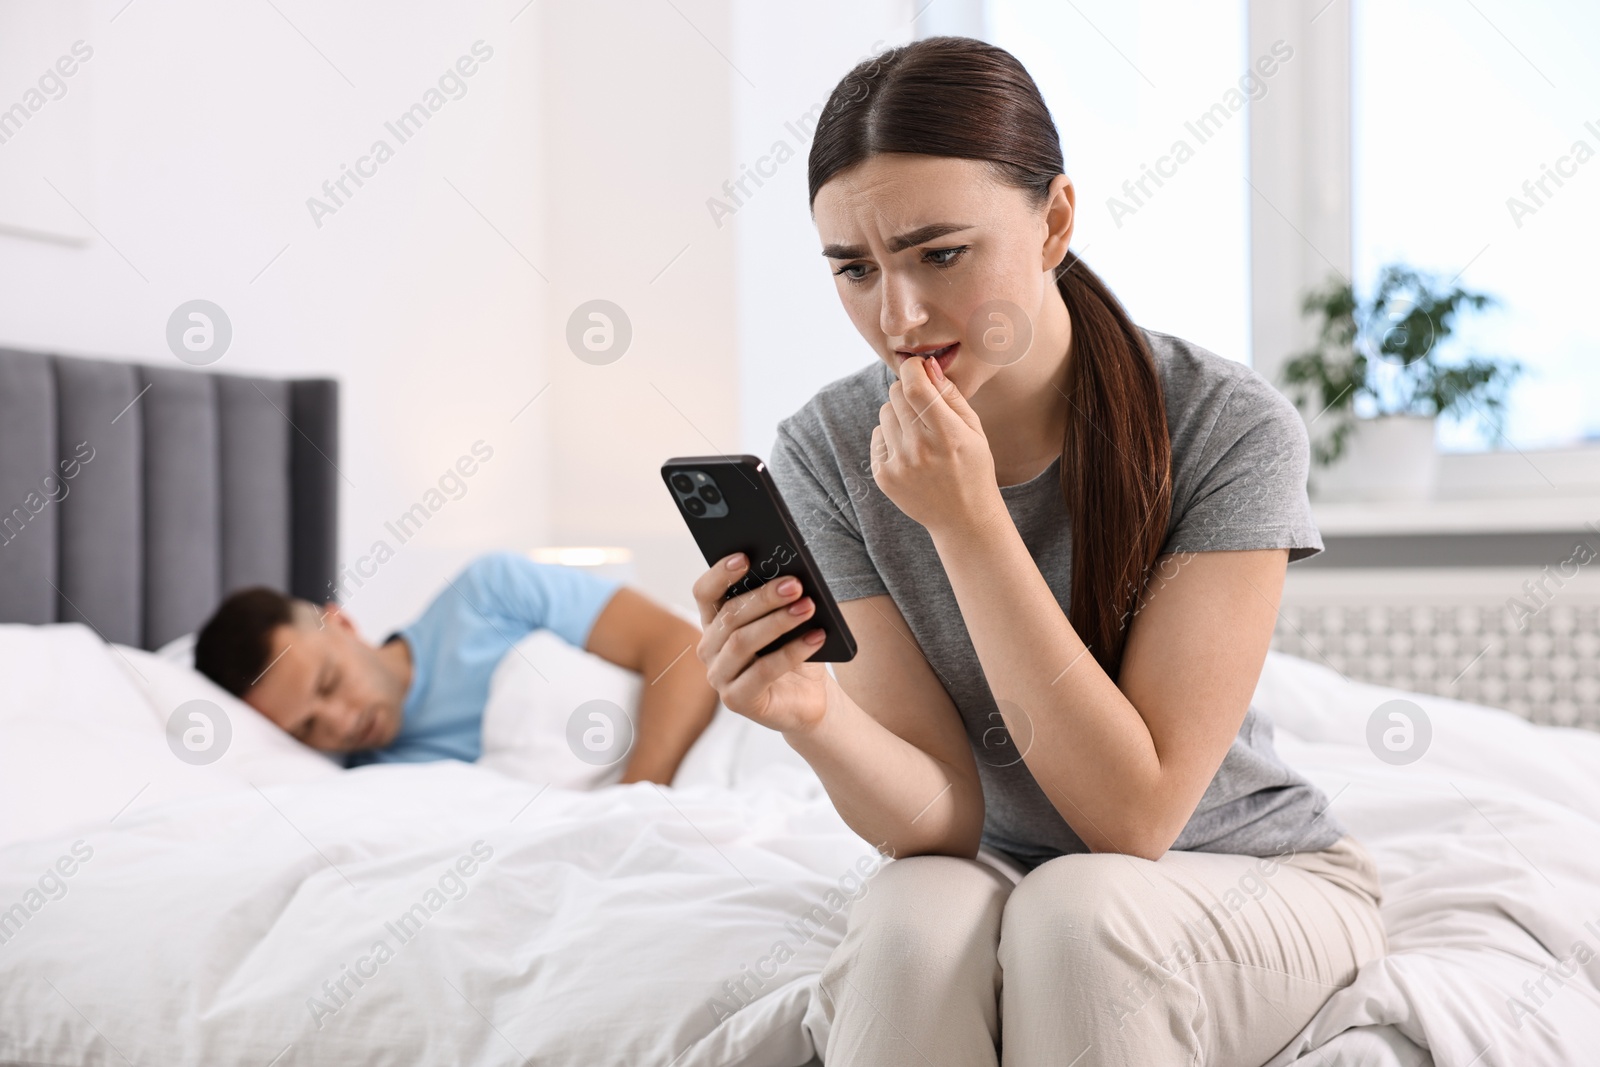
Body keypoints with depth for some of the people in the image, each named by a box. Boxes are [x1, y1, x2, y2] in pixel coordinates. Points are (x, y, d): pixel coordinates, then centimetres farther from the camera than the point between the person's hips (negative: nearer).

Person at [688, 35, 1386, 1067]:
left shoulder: (1232, 427, -21)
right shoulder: (827, 455, -13)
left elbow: (1135, 816, -25)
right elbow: (943, 820, -14)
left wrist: (967, 522, -31)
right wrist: (811, 714, -36)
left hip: (1258, 878, -1)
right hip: (1000, 878, 2)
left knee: (1074, 907, -34)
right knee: (915, 914, -32)